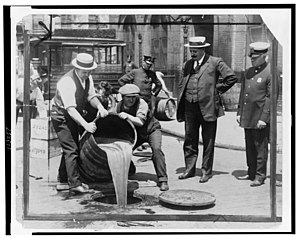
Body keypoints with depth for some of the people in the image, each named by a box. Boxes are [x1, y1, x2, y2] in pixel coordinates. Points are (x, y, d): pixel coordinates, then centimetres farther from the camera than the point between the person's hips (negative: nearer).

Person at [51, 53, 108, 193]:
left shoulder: (88, 78, -4)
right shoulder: (67, 82, -30)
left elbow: (91, 96, 0)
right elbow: (70, 109, -36)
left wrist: (100, 107, -22)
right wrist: (85, 124, -45)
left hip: (75, 115, 9)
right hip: (61, 115, -9)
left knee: (70, 149, 14)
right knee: (71, 149, -12)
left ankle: (63, 182, 23)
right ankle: (75, 183, -6)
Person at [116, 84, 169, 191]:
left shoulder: (141, 103, -27)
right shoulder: (119, 106, -12)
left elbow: (140, 122, -38)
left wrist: (127, 116, -48)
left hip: (151, 129, -5)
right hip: (136, 133, 5)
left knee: (156, 149, -28)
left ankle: (162, 180, -22)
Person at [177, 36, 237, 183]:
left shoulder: (215, 62, -3)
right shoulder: (188, 64, 14)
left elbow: (231, 77, -5)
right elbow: (181, 83, 23)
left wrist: (217, 89, -4)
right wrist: (181, 99, 11)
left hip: (207, 106, -5)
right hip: (189, 106, 5)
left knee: (208, 142, 3)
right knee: (189, 140, 10)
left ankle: (206, 171, 13)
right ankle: (189, 169, 21)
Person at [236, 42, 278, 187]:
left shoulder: (270, 73, -10)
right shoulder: (247, 73, 12)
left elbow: (271, 97, -13)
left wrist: (263, 118, -17)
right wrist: (239, 113, 12)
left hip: (260, 118, -7)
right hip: (247, 117, 7)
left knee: (260, 148, 0)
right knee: (249, 147, 14)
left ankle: (260, 176, 9)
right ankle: (251, 173, 25)